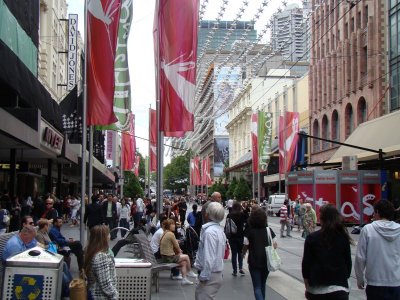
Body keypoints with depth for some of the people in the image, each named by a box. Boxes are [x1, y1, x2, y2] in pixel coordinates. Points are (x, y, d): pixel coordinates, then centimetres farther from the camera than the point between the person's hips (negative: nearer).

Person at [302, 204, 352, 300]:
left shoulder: (312, 238, -7)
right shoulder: (343, 237, -2)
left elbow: (306, 263, -3)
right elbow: (348, 262, 5)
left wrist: (307, 288, 7)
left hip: (317, 289, -1)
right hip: (340, 288, 1)